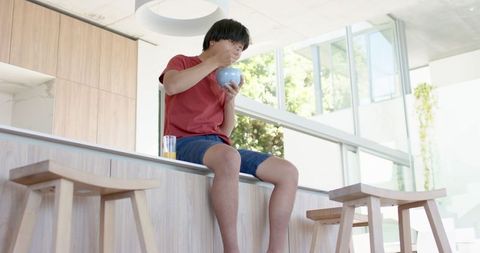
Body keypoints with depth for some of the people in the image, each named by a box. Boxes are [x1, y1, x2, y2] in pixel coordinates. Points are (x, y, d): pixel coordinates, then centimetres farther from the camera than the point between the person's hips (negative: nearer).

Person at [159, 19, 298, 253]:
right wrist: (214, 62, -7)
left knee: (288, 172, -12)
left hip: (219, 144, 6)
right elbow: (171, 86, -12)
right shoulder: (182, 62, 14)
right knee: (229, 158, -41)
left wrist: (231, 99, 3)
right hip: (186, 143, -6)